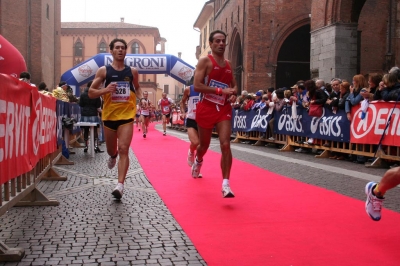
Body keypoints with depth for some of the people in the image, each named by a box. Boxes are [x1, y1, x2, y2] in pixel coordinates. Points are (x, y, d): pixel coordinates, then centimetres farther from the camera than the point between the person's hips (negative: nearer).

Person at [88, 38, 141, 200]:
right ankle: (113, 157, 54)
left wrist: (139, 97, 2)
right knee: (111, 150, 16)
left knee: (123, 150, -12)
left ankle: (120, 185, -14)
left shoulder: (132, 71, 4)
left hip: (127, 116, -1)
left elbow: (137, 88, 23)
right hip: (109, 115, 1)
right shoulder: (103, 71, -1)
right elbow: (91, 92, -1)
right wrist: (105, 90, -19)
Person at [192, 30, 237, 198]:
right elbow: (197, 86, -17)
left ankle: (225, 184, -12)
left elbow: (234, 85, 23)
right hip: (206, 108, -3)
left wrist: (233, 94, -2)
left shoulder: (228, 64, 11)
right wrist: (221, 91, -23)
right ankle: (198, 161, 50)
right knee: (204, 144, 14)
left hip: (224, 109, 3)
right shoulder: (205, 61, -7)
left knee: (225, 145, -13)